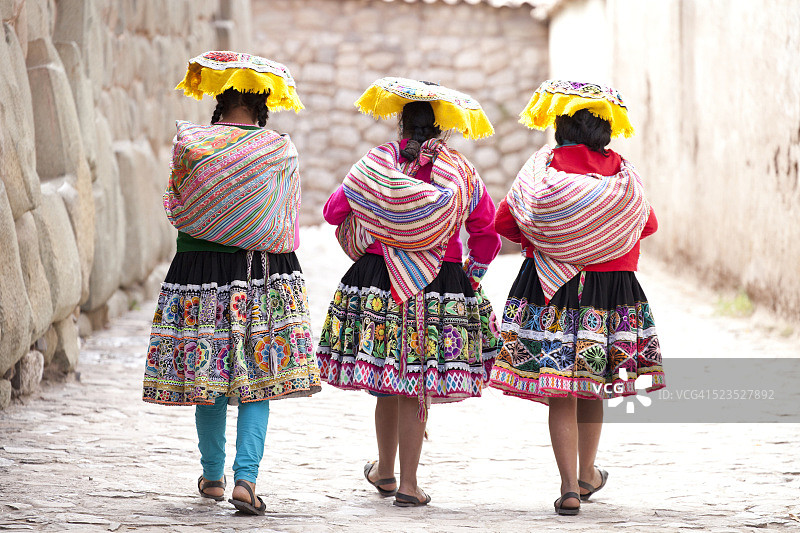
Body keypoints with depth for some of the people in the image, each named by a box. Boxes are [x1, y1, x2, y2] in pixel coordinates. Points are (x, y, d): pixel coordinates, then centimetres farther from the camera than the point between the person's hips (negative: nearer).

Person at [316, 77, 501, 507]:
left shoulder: (377, 163, -2)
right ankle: (408, 483, 3)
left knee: (384, 381, 13)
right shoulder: (460, 172, 0)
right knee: (414, 386, 2)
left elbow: (333, 211, 5)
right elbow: (486, 232, 2)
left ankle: (385, 471, 27)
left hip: (378, 278, 0)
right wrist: (471, 279, 14)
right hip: (439, 285, 0)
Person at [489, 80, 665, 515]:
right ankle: (587, 474, 32)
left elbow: (504, 221, -1)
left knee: (559, 393, 2)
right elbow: (648, 223, 12)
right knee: (592, 388, 18)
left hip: (549, 289, -2)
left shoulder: (543, 168, -8)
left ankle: (570, 487, -2)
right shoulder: (622, 173, -2)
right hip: (613, 286, 2)